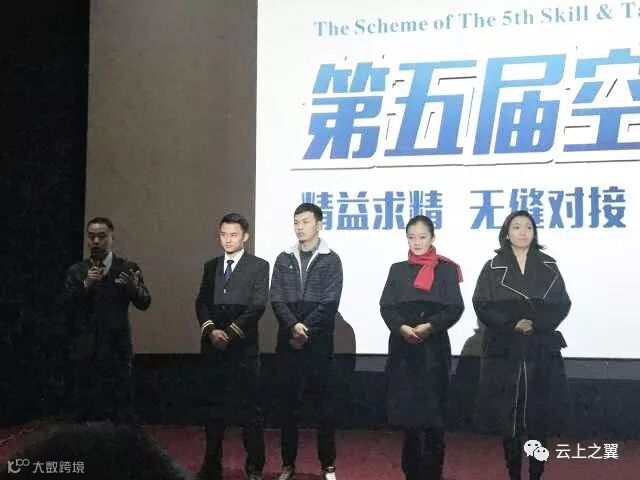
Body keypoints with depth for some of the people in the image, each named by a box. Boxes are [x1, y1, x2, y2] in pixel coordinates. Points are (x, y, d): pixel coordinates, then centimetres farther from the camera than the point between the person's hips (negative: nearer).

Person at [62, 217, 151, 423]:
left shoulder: (128, 268, 5)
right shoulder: (76, 272, 10)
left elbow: (144, 303, -3)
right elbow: (66, 308, 1)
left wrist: (132, 285, -23)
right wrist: (85, 285, -13)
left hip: (117, 350, -2)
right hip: (84, 351, 2)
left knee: (121, 415, -5)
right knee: (85, 413, 3)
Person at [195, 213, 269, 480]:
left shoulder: (258, 266, 2)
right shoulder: (211, 267, 16)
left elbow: (257, 305, -7)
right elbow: (201, 302, 9)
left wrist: (230, 333, -12)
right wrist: (210, 330, -8)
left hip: (243, 346, -4)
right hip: (213, 347, 4)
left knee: (248, 408, -2)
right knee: (214, 407, 8)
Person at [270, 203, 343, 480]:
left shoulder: (331, 260, 1)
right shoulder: (284, 260, 9)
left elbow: (329, 303, -6)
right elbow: (277, 299, 1)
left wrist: (306, 330, -12)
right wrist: (294, 326, -14)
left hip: (319, 342, -2)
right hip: (288, 342, 3)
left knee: (324, 405, 2)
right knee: (288, 404, 7)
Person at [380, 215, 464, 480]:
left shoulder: (446, 269, 4)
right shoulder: (398, 269, 11)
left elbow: (455, 308, -3)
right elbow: (387, 306, 3)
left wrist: (430, 326, -18)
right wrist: (402, 327, -15)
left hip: (434, 346, -2)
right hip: (403, 346, 2)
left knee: (433, 412, -3)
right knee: (407, 409, 5)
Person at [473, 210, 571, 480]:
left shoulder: (549, 267, 9)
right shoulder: (493, 268, 6)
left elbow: (562, 305, 2)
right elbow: (482, 305, -2)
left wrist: (536, 323, -14)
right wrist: (512, 323, -16)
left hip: (542, 351, 1)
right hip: (504, 351, -1)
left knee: (539, 418, 0)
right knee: (508, 418, 0)